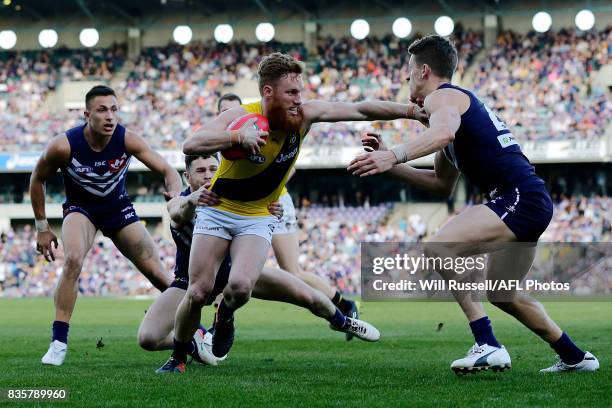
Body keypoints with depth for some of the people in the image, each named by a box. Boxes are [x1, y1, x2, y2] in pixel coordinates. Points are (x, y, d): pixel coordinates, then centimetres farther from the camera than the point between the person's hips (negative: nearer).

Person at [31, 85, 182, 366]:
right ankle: (58, 342, -24)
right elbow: (37, 179, -8)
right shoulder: (63, 146, -26)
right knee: (73, 260, -31)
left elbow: (166, 170, -21)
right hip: (80, 208, -2)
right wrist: (42, 228, -5)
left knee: (156, 272, 2)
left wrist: (175, 192, -45)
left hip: (118, 207, 2)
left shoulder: (128, 140, -24)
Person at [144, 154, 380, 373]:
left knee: (307, 297, -4)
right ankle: (195, 341, 10)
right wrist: (191, 201, -77)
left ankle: (341, 321, 32)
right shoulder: (178, 203, -26)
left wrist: (271, 211, -66)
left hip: (230, 270, 2)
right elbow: (179, 214, -53)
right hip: (190, 280, -2)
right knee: (147, 338, -22)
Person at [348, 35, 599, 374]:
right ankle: (576, 357, 34)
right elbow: (442, 184, 30)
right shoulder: (459, 99, 28)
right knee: (501, 294, 25)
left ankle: (488, 346, -24)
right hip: (532, 202, 10)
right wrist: (390, 165, 24)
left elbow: (444, 132, -30)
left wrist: (395, 155, -39)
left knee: (438, 247, -22)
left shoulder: (442, 97, -3)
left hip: (519, 198, -10)